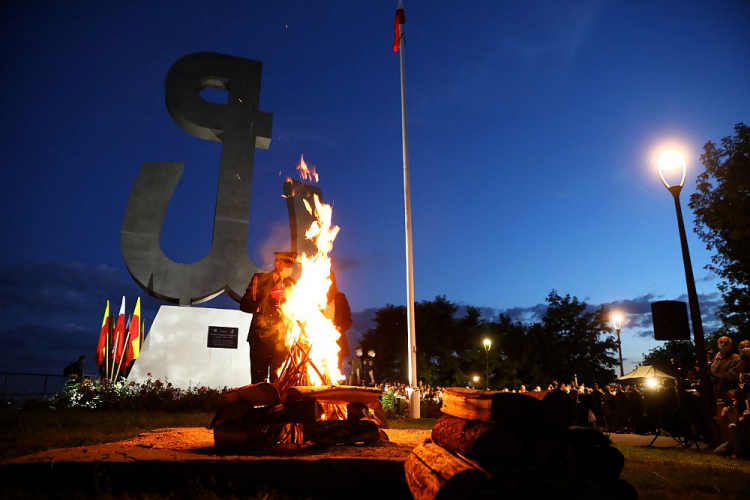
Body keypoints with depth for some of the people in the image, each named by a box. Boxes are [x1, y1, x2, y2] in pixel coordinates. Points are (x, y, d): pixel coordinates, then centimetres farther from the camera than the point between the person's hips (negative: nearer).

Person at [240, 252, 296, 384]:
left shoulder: (291, 284, 11)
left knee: (278, 382, 0)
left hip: (282, 339, 2)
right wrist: (262, 306, -15)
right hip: (260, 337, -2)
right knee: (258, 381, 0)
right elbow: (244, 305, -1)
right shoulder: (259, 279, 5)